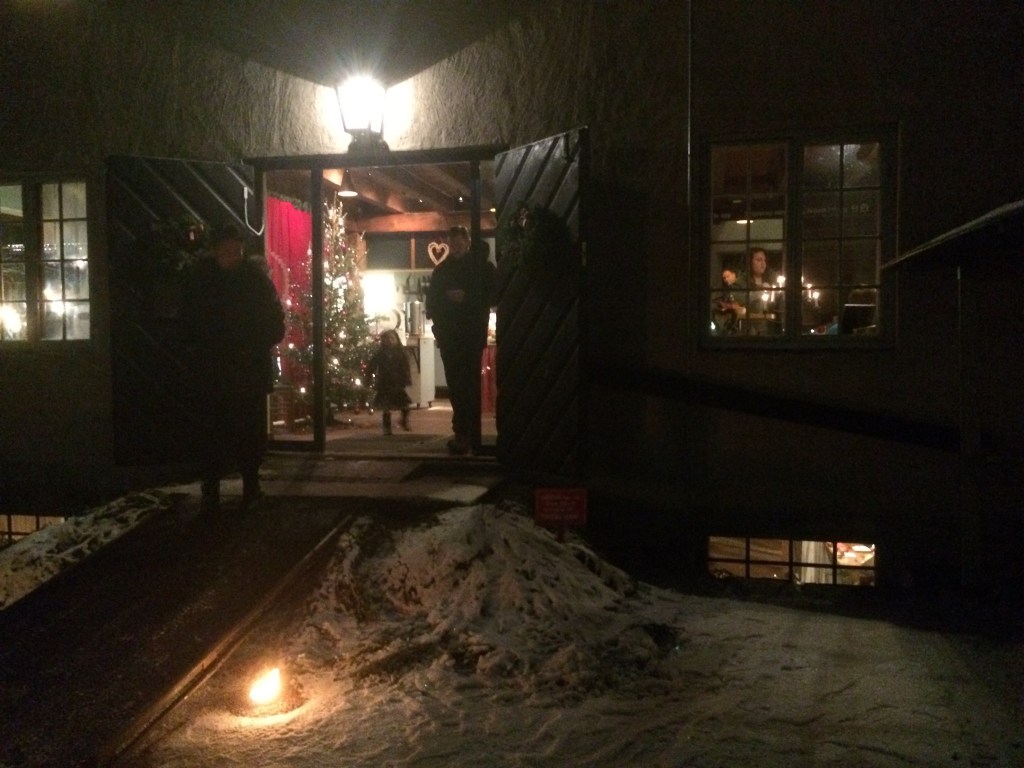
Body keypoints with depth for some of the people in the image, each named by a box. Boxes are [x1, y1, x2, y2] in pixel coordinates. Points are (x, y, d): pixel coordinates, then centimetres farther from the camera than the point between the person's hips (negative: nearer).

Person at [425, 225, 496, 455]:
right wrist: (437, 322, 2)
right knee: (455, 384, 3)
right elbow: (432, 298, 16)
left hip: (473, 334, -3)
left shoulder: (483, 267, 4)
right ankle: (464, 432, 9)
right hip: (448, 334, 4)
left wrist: (467, 297, -14)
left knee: (469, 383, -10)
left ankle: (465, 434, -10)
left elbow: (492, 295, -3)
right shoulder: (442, 269, 14)